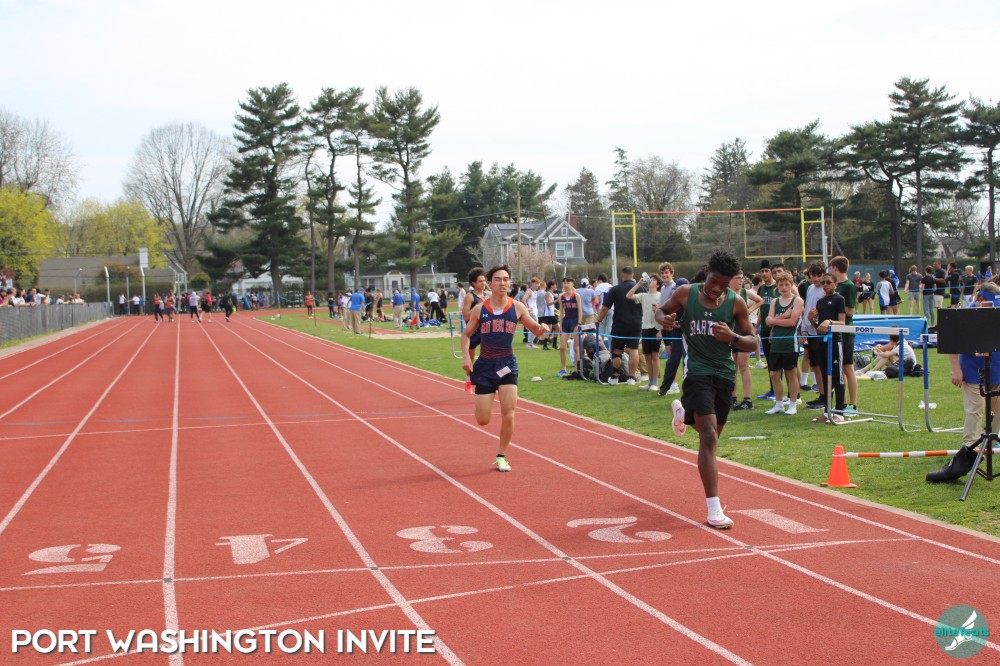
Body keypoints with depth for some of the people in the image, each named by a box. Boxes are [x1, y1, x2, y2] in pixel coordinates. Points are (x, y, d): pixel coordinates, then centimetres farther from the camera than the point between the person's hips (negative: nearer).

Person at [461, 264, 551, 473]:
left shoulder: (517, 307, -2)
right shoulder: (479, 309, -2)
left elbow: (534, 330, 6)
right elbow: (466, 334, 8)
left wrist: (541, 328, -18)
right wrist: (466, 356, -8)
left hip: (507, 364, 0)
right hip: (485, 365, 0)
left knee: (508, 415, -9)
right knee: (483, 420, 0)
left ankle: (501, 457, 11)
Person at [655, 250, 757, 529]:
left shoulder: (736, 303, -3)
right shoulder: (686, 293, -5)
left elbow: (753, 343, 2)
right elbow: (662, 310, 13)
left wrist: (732, 336, -19)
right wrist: (664, 319, -12)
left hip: (725, 373, 4)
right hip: (697, 371, -4)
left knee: (710, 435, 21)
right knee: (709, 438, -16)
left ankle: (683, 411, 57)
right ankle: (713, 509, -14)